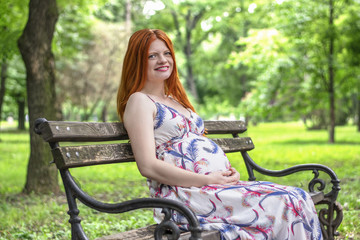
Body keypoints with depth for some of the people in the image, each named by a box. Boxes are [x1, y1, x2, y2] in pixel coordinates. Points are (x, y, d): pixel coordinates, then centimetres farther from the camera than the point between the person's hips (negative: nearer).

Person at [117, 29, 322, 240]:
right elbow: (148, 166, -13)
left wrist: (230, 171, 3)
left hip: (220, 182, 8)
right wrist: (208, 180, -16)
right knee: (282, 205, -22)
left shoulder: (176, 99, 25)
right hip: (184, 194, -8)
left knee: (299, 198, -11)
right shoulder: (139, 101, -2)